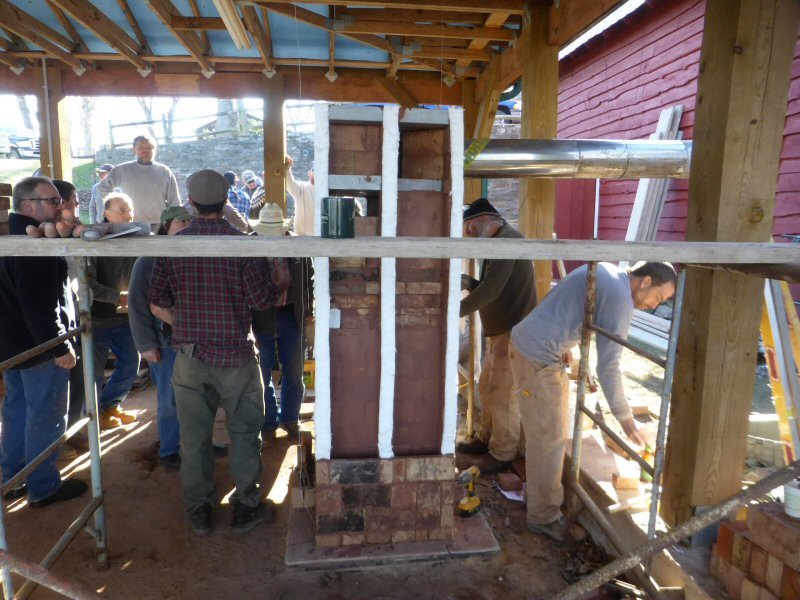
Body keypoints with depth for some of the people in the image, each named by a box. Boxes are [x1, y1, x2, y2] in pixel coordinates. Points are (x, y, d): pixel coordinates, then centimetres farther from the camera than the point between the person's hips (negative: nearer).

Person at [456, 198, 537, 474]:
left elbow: (491, 290, -26)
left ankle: (502, 453, 12)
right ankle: (485, 438, 31)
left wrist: (455, 312, -22)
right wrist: (469, 283, 1)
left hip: (513, 330, -10)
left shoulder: (507, 240, -18)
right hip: (498, 329, 10)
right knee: (487, 387, 17)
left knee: (503, 393, -1)